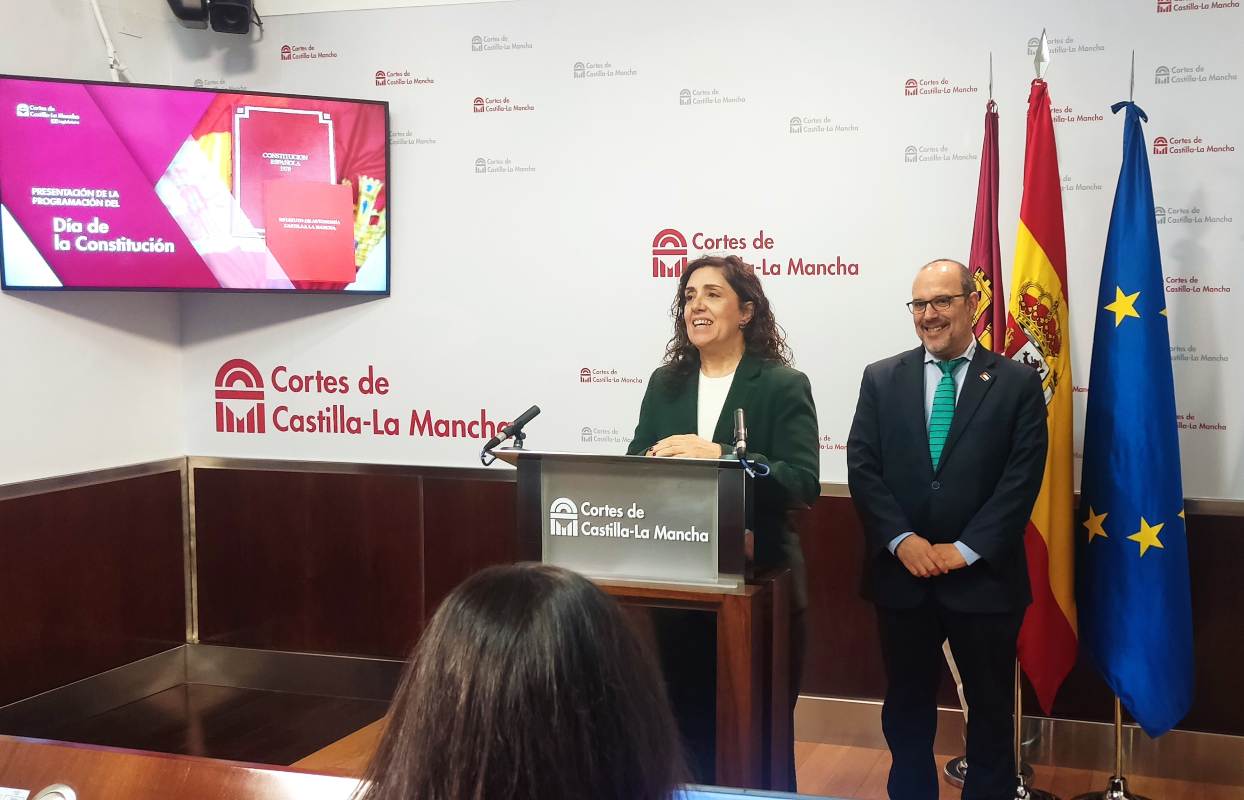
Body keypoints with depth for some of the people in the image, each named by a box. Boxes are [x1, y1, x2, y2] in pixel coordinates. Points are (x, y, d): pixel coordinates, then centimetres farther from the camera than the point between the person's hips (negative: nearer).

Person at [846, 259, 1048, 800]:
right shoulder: (881, 379, 5)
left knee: (991, 708, 11)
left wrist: (965, 549, -14)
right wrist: (903, 541, -14)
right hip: (901, 574, 2)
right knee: (906, 707, 13)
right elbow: (862, 468, -1)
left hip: (984, 576, -1)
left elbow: (1022, 478, -7)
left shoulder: (1018, 383, 0)